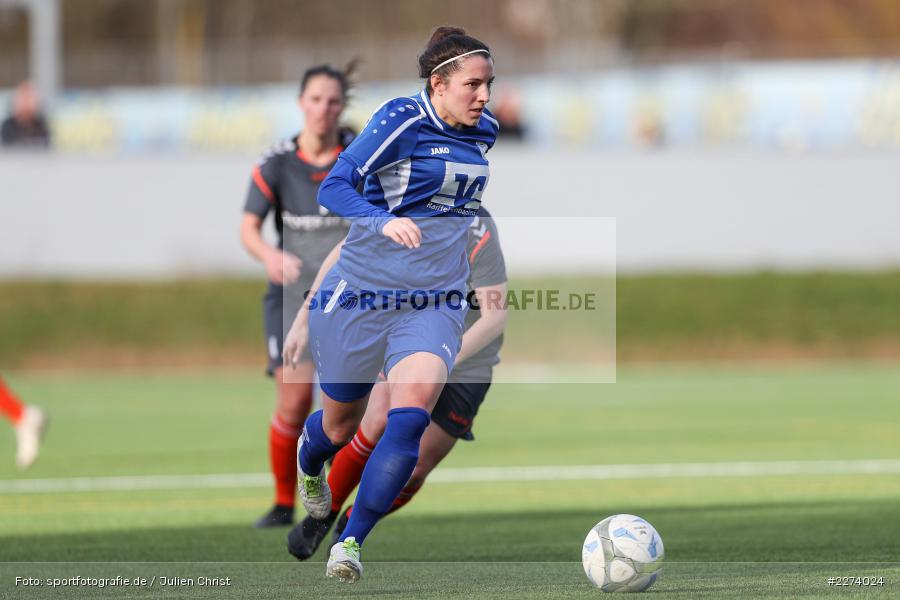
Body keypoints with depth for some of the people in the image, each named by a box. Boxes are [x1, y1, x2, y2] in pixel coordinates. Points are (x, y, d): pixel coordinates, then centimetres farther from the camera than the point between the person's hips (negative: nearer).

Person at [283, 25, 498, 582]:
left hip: (435, 302, 4)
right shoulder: (403, 119, -13)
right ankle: (309, 458, 50)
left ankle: (351, 543, -15)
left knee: (411, 414, -21)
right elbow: (335, 187, -21)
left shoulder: (484, 131, 6)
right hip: (362, 292, -4)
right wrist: (385, 221, -36)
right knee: (340, 426, 11)